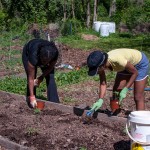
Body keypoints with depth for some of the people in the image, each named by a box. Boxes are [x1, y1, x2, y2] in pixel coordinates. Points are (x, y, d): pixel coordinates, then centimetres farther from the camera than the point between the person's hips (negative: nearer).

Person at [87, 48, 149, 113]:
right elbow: (103, 84, -16)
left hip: (140, 63, -6)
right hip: (126, 66, 6)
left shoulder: (117, 60, -41)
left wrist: (125, 90, -27)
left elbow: (135, 73, -25)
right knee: (116, 93, 4)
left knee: (138, 97, -5)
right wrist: (100, 100, -28)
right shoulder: (101, 63, -25)